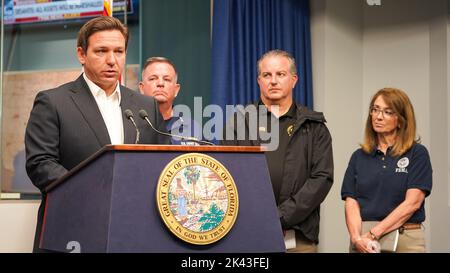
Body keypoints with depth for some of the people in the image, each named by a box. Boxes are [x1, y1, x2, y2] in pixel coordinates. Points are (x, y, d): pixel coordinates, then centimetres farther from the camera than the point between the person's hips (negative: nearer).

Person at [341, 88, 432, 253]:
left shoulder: (417, 153, -2)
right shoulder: (359, 157, 9)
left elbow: (412, 202, -11)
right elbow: (351, 203, 1)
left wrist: (374, 233, -17)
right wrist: (356, 237, -16)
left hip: (404, 239, -3)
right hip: (364, 242, 3)